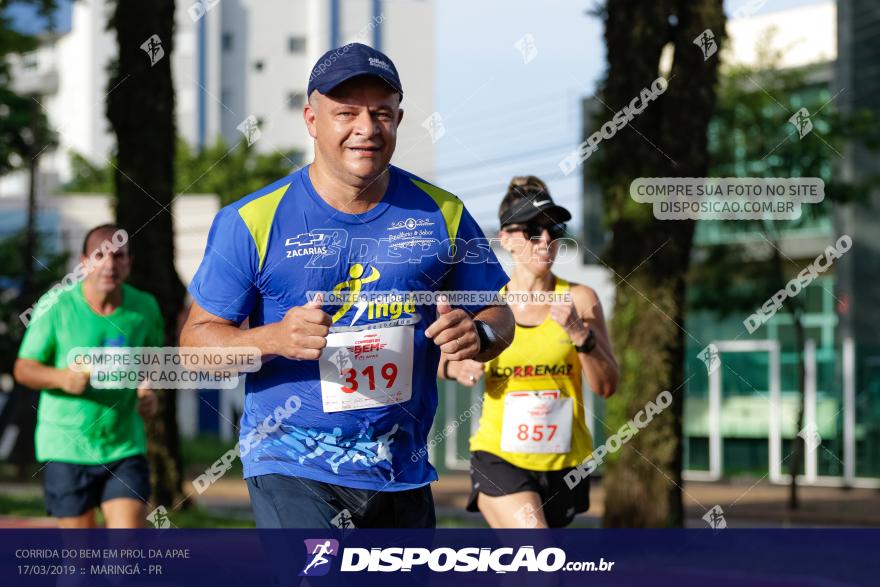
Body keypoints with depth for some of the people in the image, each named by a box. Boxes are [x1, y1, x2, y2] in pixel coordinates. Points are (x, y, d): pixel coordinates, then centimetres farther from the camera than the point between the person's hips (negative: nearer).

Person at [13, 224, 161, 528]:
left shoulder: (145, 307, 1)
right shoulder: (55, 305, -9)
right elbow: (23, 368, -2)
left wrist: (150, 391, -4)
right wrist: (62, 377, -23)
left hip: (125, 445, 2)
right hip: (66, 448, -2)